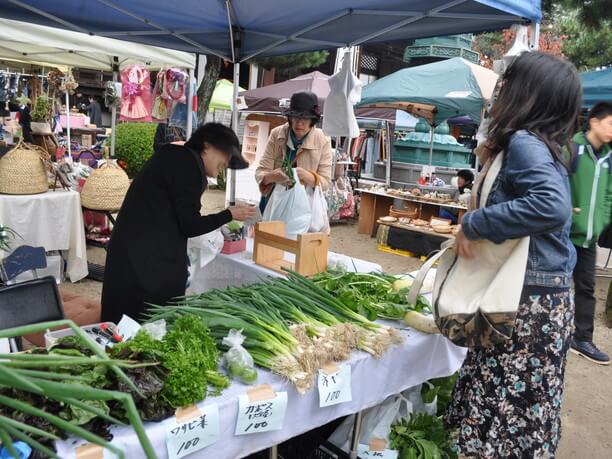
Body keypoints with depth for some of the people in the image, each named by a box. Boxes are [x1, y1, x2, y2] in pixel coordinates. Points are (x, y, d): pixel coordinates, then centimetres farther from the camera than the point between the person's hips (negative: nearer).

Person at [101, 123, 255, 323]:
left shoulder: (174, 156, 17)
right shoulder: (189, 162, -12)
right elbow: (189, 225, -12)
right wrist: (230, 215, -1)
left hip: (131, 251, 10)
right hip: (150, 259, -10)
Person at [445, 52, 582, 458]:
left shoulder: (523, 141, -17)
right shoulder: (540, 145, 11)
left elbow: (553, 206, -33)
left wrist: (473, 225, -25)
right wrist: (492, 161, 11)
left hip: (527, 302, -9)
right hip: (540, 297, 9)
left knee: (508, 410, 2)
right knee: (523, 410, 19)